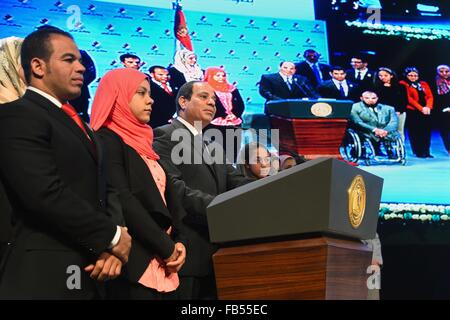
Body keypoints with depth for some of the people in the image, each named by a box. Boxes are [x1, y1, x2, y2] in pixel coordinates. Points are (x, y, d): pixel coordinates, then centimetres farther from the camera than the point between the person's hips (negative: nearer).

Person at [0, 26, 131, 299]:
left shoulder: (77, 123, 18)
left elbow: (100, 192, 11)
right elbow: (47, 194, -22)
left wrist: (110, 245, -7)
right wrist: (112, 236, -13)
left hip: (87, 271, 8)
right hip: (47, 274, -8)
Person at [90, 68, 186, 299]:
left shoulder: (142, 142, 18)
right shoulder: (107, 141, -9)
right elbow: (123, 202, -18)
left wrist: (176, 242, -1)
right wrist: (167, 248, -13)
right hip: (136, 265, -8)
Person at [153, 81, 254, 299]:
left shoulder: (212, 147, 22)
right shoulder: (165, 137, -5)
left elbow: (236, 181, 10)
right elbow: (173, 188, -19)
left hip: (214, 254, 8)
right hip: (185, 252, -8)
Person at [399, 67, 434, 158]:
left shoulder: (423, 84, 18)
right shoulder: (403, 84, 1)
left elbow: (430, 96, 10)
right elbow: (408, 98, -9)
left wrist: (428, 107, -9)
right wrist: (421, 108, -15)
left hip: (426, 111, 5)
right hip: (412, 111, -5)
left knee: (426, 131, 2)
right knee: (415, 132, -5)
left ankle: (426, 151, 7)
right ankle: (418, 152, 1)